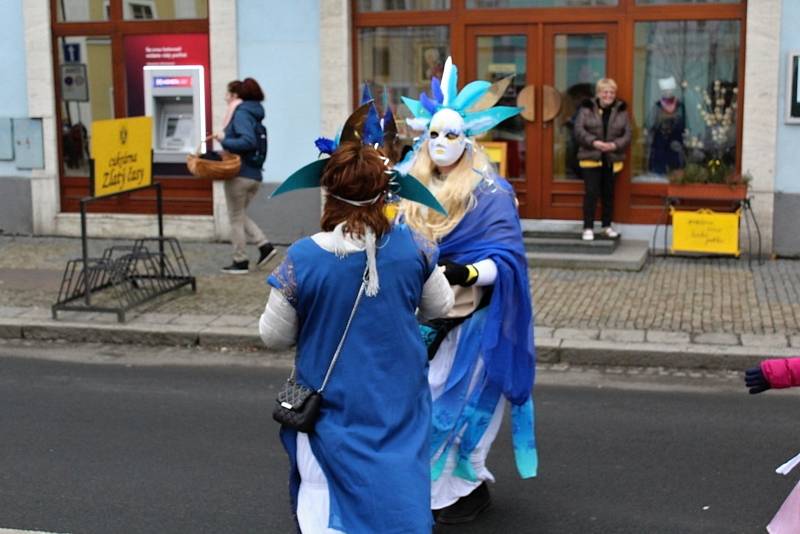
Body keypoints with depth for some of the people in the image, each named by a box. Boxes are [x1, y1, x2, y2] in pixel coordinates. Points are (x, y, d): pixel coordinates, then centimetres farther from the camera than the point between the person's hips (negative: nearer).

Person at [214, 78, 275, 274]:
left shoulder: (241, 113, -12)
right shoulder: (252, 114, 14)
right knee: (241, 215, 21)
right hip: (254, 175, 9)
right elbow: (253, 141, 13)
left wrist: (224, 141, -17)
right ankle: (265, 245, 8)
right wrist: (225, 138, 6)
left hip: (239, 174, -8)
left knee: (236, 219, 4)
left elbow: (248, 141, -25)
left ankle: (240, 261, 10)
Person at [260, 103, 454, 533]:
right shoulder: (412, 247, -11)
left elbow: (273, 336, -7)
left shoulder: (302, 258, -18)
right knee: (400, 495, 18)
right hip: (400, 404, 2)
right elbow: (439, 308, 6)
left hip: (336, 408, -2)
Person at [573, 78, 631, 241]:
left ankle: (607, 226, 23)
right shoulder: (587, 108, -3)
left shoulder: (621, 110, 4)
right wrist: (594, 142, -21)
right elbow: (579, 130, -8)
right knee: (591, 193, -5)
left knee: (609, 193, 11)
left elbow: (627, 134, 2)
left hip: (612, 159, 3)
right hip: (591, 158, -3)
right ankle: (588, 228, 1)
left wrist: (615, 144, -16)